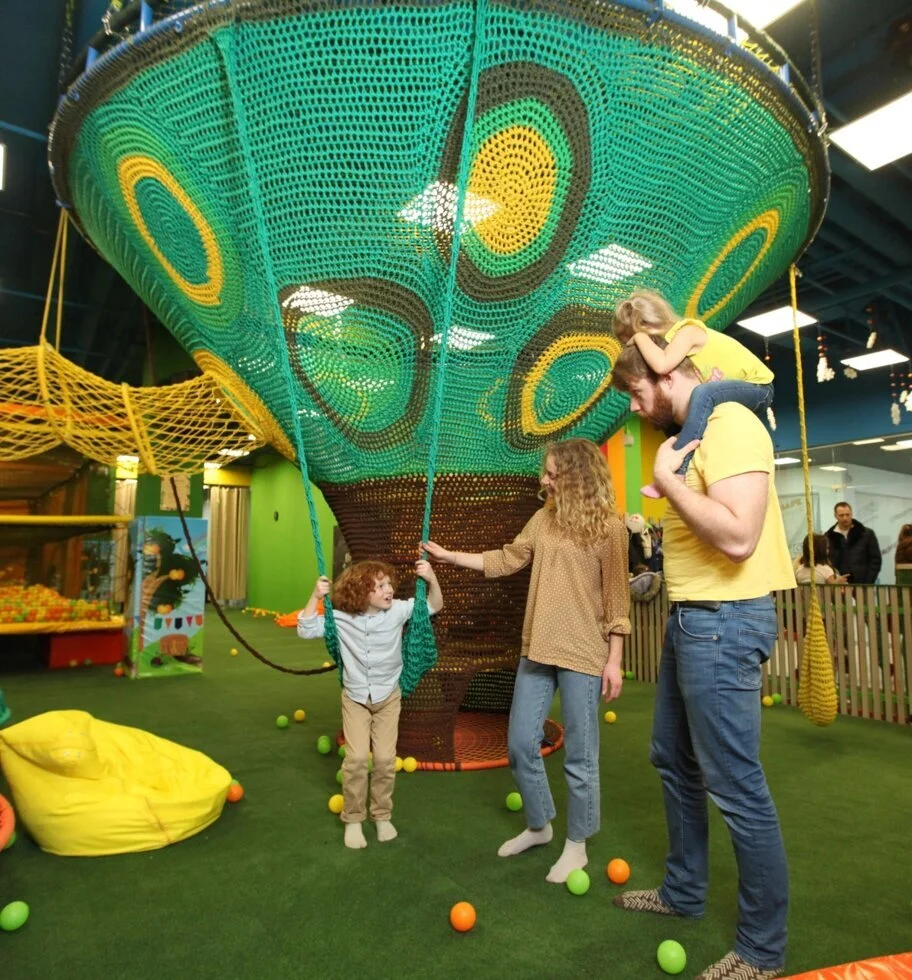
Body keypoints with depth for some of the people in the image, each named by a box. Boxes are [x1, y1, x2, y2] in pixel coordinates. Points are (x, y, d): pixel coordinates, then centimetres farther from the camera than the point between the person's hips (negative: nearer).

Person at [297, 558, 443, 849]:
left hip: (388, 697, 1)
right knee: (356, 758, -6)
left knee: (385, 758, 2)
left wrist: (431, 578, -30)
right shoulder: (341, 618, -17)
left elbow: (434, 606, -11)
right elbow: (306, 630, -16)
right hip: (355, 697, -1)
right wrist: (315, 596, -29)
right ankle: (353, 819, 16)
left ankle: (382, 815, 25)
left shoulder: (398, 610, -16)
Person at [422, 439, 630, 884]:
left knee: (579, 756, 7)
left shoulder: (609, 526, -9)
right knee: (520, 744, 13)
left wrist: (614, 659, -9)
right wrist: (447, 555, 9)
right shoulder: (543, 519, 7)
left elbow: (616, 597, -9)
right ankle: (538, 826, 36)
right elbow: (506, 560, 10)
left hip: (583, 655, -6)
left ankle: (577, 845, 29)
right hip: (536, 650, 6)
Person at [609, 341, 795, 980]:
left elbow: (738, 537, -27)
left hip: (724, 621, -10)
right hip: (691, 618, 10)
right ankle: (684, 892, 40)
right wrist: (668, 489, 6)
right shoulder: (692, 434, 13)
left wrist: (666, 479, -18)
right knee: (674, 761, 20)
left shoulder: (730, 424, -16)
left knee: (736, 786, 2)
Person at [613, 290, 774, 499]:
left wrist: (639, 337, -25)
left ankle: (675, 474, -37)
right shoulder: (675, 337, 5)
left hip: (758, 387, -9)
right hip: (737, 388, 9)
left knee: (703, 394, -37)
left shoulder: (686, 331, -22)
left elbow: (662, 366, -40)